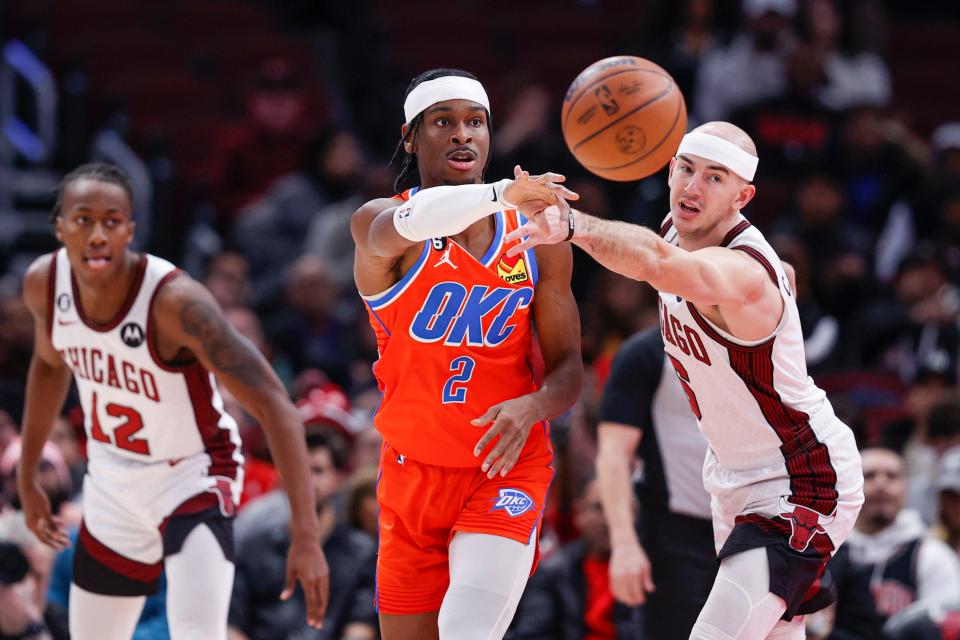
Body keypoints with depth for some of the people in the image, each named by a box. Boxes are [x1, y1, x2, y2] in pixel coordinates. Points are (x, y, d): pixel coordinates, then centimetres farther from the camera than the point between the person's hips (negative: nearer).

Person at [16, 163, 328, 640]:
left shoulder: (175, 302, -31)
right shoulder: (44, 283, -13)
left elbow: (274, 407, -33)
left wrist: (306, 536, -40)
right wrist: (27, 475, 18)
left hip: (191, 476, -6)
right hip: (112, 481, 6)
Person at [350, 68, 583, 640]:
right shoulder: (377, 223, -9)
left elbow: (568, 369, 1)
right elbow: (403, 225, -36)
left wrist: (533, 406, -24)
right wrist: (502, 195, -56)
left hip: (506, 470, -1)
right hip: (412, 473, 1)